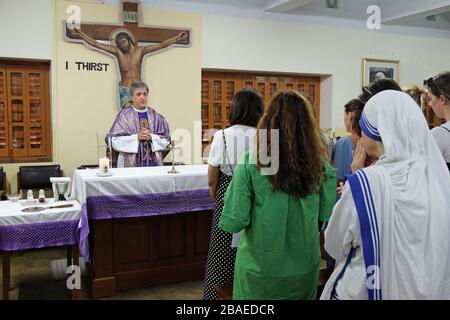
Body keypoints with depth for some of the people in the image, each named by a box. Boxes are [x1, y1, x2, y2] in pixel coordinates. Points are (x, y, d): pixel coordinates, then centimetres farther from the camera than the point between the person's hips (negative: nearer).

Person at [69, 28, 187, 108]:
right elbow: (96, 44, -1)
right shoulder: (117, 51, 2)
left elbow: (161, 45, -2)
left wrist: (177, 38, -9)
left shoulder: (140, 50, 1)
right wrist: (80, 34, -8)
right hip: (124, 89, -1)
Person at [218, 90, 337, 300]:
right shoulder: (319, 165, -10)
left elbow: (234, 222, -17)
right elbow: (327, 215, -1)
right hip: (305, 267, 2)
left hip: (260, 269, -2)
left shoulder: (251, 163, -18)